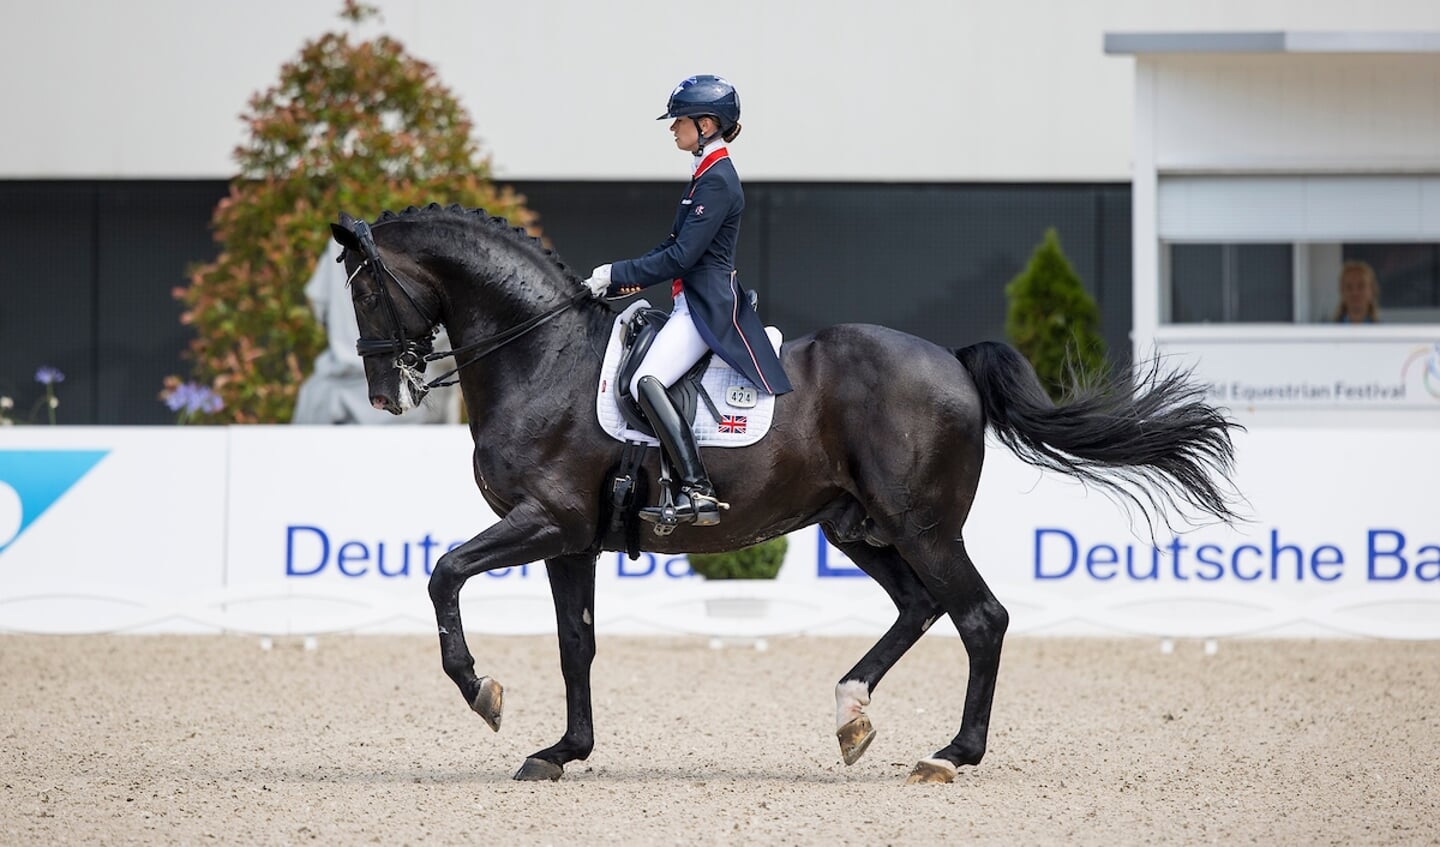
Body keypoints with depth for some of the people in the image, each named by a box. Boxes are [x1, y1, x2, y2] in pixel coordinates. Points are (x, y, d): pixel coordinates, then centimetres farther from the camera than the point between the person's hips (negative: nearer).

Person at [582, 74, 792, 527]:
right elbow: (673, 247, 23)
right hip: (692, 302, 11)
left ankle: (698, 491, -33)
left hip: (708, 304, -11)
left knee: (646, 381, -27)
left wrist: (616, 276, -13)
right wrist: (616, 280, 13)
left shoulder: (717, 182, -14)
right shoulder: (706, 174, 17)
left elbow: (680, 257, -19)